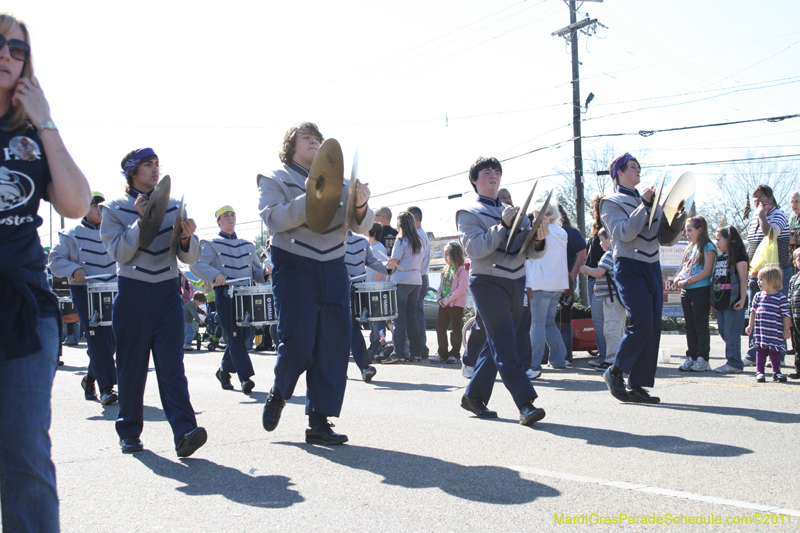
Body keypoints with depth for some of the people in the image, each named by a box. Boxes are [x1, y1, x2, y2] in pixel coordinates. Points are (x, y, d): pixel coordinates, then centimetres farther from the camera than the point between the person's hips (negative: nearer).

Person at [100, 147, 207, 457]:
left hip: (167, 292, 1)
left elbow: (191, 258, 5)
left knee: (171, 364, -9)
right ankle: (129, 431, 17)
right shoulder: (115, 209, 4)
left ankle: (184, 432, -20)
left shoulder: (173, 207, 9)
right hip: (132, 293, -1)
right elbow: (119, 253, -9)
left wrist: (186, 239, -17)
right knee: (131, 365, 5)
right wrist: (140, 220, -17)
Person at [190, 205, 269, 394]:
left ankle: (224, 370, 26)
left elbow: (255, 270, 22)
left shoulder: (247, 245, 19)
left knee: (243, 334, 6)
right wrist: (214, 274, -25)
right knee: (235, 336, -13)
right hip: (225, 294, -5)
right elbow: (196, 264, -9)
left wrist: (265, 272, -1)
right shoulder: (211, 244, 4)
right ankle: (245, 378, -15)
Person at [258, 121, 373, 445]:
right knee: (297, 342, -11)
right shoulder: (274, 179, 6)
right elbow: (274, 219, -13)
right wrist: (310, 199, -25)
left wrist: (360, 205, -16)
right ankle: (278, 393, 21)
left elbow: (361, 227, 7)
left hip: (333, 268, 4)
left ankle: (319, 422, 4)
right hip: (293, 266, -4)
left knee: (334, 344, -3)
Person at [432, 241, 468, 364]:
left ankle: (454, 354, 8)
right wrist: (439, 298, 0)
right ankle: (442, 354, 14)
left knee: (456, 329, 0)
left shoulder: (462, 270, -10)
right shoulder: (446, 270, 15)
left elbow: (462, 289, -18)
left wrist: (447, 300, -19)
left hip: (456, 304, -8)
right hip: (444, 304, 8)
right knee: (440, 327, 6)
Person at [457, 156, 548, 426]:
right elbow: (475, 248, -15)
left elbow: (530, 252, 11)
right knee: (505, 347, -11)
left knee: (496, 344, 10)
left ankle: (474, 396, 23)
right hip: (489, 284, -6)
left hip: (516, 283, 6)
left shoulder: (514, 211, 17)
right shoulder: (469, 212, 1)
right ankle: (526, 405, -15)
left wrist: (538, 241, -11)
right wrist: (503, 225, -19)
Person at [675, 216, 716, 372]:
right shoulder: (690, 248, 16)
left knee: (701, 326, -3)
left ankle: (703, 359, 2)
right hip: (686, 292, 8)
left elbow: (707, 271, -15)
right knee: (690, 327, 10)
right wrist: (678, 278, -1)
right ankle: (691, 357, 15)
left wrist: (687, 281, -17)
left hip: (701, 290, -8)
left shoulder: (707, 247, -7)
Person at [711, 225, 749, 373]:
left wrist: (742, 299, -17)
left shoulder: (738, 256, -6)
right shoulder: (720, 258, 18)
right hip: (721, 301, 9)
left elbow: (743, 279, -11)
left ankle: (734, 363, -2)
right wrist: (713, 301, 19)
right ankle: (732, 360, 17)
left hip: (733, 301, -9)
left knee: (731, 333, -7)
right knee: (723, 332, 10)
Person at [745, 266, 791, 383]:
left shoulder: (781, 298, -6)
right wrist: (751, 326, 12)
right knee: (760, 351, 6)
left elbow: (786, 315, -4)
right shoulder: (758, 296, 7)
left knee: (775, 352, 4)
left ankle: (776, 372, 16)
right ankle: (759, 371, 13)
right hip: (760, 332, 3)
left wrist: (786, 330, -5)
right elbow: (753, 311, 14)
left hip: (775, 333, -3)